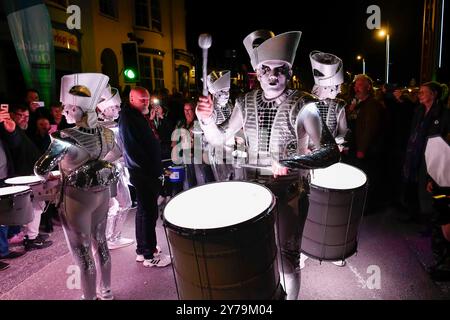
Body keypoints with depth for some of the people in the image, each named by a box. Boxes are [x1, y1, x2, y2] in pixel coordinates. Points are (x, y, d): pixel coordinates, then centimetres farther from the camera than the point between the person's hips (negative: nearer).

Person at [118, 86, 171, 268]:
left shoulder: (137, 116, 19)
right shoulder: (128, 118, -12)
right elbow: (133, 149, -21)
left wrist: (156, 169, 13)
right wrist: (150, 169, -16)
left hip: (148, 173, 10)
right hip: (143, 174, -10)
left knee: (144, 211, 16)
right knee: (149, 212, -5)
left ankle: (143, 249, 28)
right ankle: (149, 255, 5)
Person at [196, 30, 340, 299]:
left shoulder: (303, 106, -15)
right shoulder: (246, 103, -1)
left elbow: (331, 152, -22)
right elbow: (220, 139, 6)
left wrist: (290, 163, -37)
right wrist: (207, 119, -14)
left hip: (290, 191, -4)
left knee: (287, 256, 8)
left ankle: (291, 296, 36)